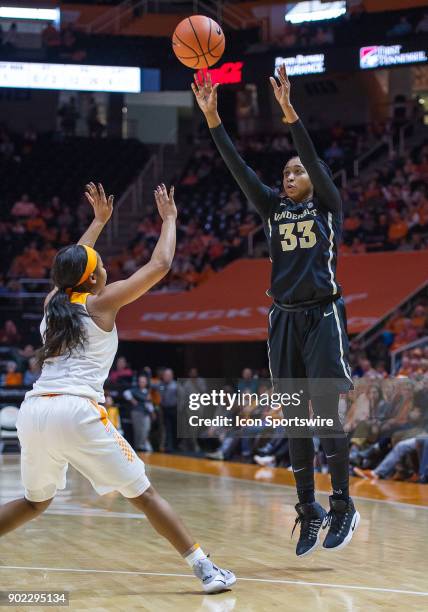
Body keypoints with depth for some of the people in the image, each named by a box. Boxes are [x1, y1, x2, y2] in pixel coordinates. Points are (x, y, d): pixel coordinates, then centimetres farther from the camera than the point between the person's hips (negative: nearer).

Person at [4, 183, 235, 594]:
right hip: (76, 411, -6)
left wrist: (99, 221, 50)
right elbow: (159, 266, 10)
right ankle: (204, 569, 0)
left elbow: (71, 266, 42)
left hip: (33, 411, 6)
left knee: (35, 502, 25)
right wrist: (169, 217, 24)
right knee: (142, 494, 1)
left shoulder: (53, 301, 19)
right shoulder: (101, 302, 5)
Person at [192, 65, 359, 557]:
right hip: (284, 319, 5)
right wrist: (211, 118, -7)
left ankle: (343, 507, -1)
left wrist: (289, 113, -26)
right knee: (294, 418, 5)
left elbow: (315, 161, -14)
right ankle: (309, 510, 12)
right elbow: (239, 169, 3)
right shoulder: (273, 209, 13)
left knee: (326, 411, -10)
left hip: (323, 316, -5)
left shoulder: (328, 206, 3)